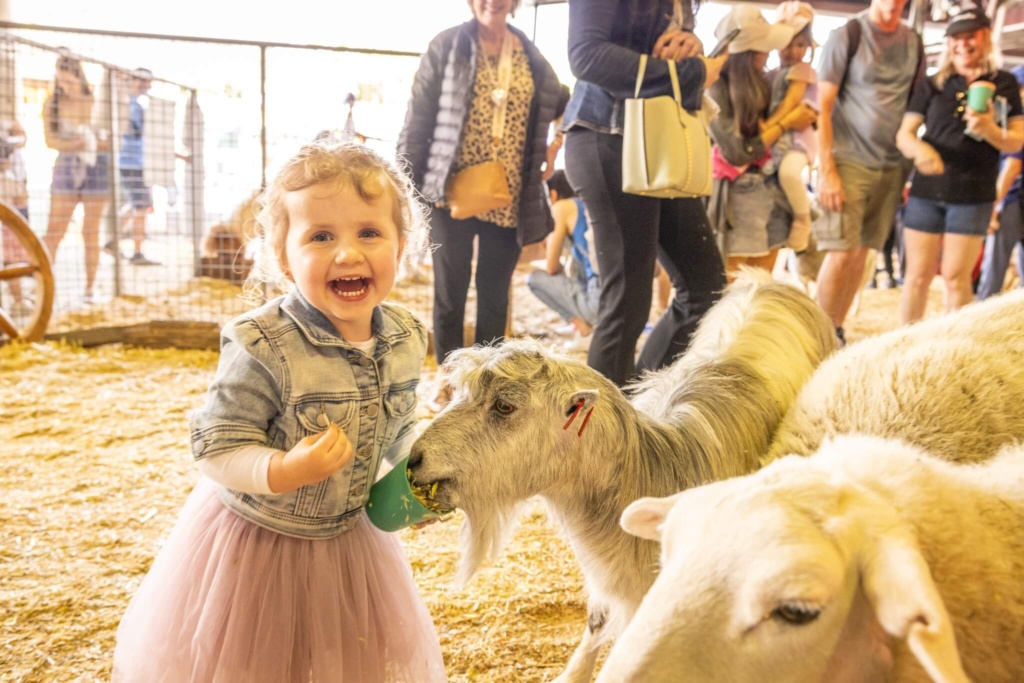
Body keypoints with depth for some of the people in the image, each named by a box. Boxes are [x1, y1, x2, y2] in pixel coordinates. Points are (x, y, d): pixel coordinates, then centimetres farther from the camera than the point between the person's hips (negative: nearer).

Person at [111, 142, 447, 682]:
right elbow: (216, 446, -25)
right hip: (256, 536, -5)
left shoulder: (406, 340, -10)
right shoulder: (262, 349, -29)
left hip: (349, 532, 5)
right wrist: (285, 473, -40)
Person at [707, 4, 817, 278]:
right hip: (737, 196, -7)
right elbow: (739, 152, -15)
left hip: (771, 190, 7)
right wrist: (787, 123, -7)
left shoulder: (757, 81, 9)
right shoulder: (715, 89, -15)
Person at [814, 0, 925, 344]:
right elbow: (823, 107, -7)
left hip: (891, 166, 5)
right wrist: (826, 171, -13)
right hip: (848, 161, -5)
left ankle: (837, 331, 14)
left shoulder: (913, 43, 11)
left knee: (862, 252, 5)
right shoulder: (846, 36, -4)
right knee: (841, 252, -9)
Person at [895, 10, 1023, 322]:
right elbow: (904, 133, 1)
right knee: (918, 274, 3)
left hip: (973, 195, -1)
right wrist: (918, 148, -22)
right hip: (926, 190, 1)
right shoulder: (930, 85, 6)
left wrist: (991, 131, -20)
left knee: (956, 276, 0)